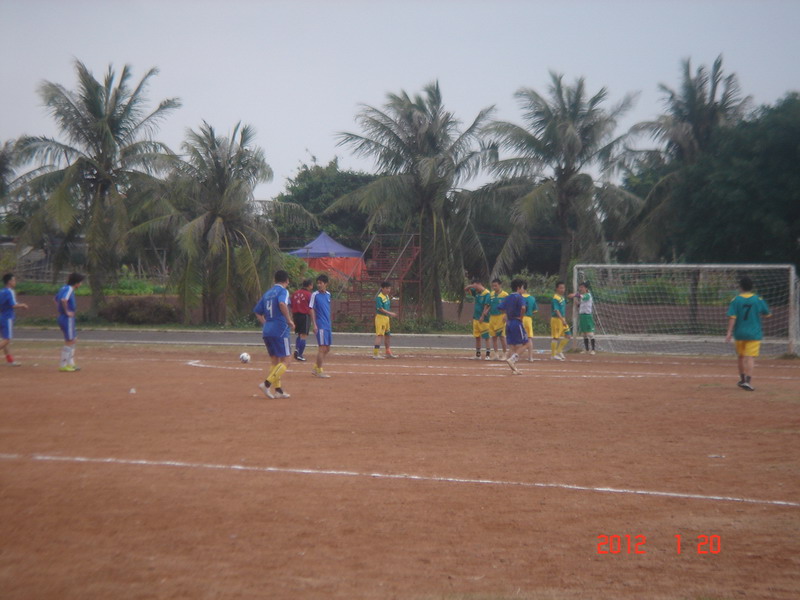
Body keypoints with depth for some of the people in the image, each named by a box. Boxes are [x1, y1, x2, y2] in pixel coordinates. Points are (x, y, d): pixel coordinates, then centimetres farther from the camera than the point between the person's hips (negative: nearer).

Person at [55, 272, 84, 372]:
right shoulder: (69, 289, -16)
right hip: (68, 318, -10)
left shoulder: (64, 288, 13)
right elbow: (63, 300, -33)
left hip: (62, 318, 10)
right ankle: (63, 366, 1)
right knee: (69, 342, -3)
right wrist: (67, 311, -21)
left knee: (73, 340, 17)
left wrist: (60, 311, 18)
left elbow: (56, 299, 25)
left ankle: (70, 364, 20)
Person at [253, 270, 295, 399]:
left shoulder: (267, 293, 17)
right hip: (280, 331, -7)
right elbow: (282, 303, -26)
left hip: (266, 331, 7)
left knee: (275, 361, 14)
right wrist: (289, 320, -19)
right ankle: (266, 384, -16)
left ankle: (278, 390, 10)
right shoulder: (283, 291, -4)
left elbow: (257, 312, 18)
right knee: (285, 362, -2)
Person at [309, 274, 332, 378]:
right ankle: (319, 371, 2)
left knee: (327, 349, 11)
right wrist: (314, 325, -15)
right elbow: (312, 310, -8)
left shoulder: (328, 294, 11)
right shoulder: (315, 295, -6)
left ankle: (316, 368, 22)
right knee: (322, 348, -7)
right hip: (320, 325, -7)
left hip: (327, 325, 7)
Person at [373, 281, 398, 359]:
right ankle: (375, 353, -16)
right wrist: (390, 313, -28)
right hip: (380, 317, -9)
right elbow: (380, 309, -22)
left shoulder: (387, 296, 14)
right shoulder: (379, 297, -15)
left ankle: (388, 353, 27)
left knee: (387, 335, 16)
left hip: (386, 317, 9)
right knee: (380, 335, -14)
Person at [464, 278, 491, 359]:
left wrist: (482, 316, -18)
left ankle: (487, 353, -4)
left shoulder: (487, 294, -12)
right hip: (476, 317, 7)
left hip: (484, 319, -7)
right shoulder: (476, 292, 9)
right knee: (477, 336, 10)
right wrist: (471, 286, -5)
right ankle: (477, 353, 16)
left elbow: (486, 306, -16)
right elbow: (465, 289, 15)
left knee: (485, 336, -5)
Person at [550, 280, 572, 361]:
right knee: (555, 337, -4)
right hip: (556, 319, -9)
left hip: (562, 319, 9)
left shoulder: (563, 297, 13)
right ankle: (553, 355, 3)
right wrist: (562, 320, -30)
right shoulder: (555, 298, -15)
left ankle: (559, 351, 19)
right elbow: (556, 310, -23)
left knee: (567, 336, 10)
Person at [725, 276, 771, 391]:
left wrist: (729, 332, -11)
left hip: (739, 333, 1)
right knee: (750, 357, -6)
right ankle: (748, 381, -18)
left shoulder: (735, 300, -4)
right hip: (754, 334, -1)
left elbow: (732, 317, -11)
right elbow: (767, 314, 8)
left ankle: (742, 379, 31)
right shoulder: (758, 300, -3)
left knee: (740, 356, 19)